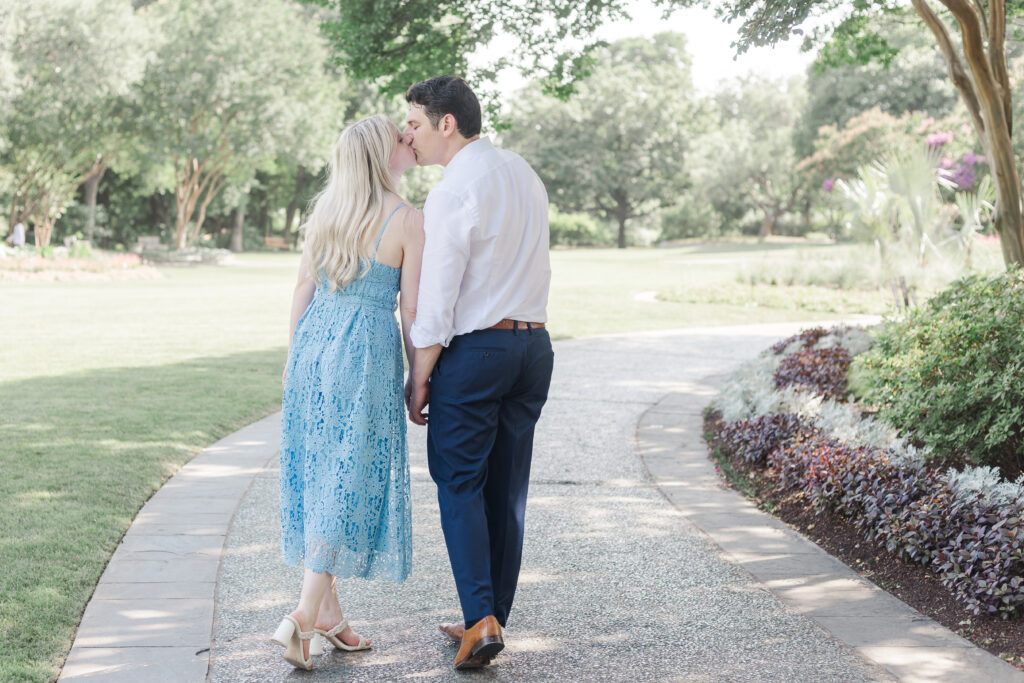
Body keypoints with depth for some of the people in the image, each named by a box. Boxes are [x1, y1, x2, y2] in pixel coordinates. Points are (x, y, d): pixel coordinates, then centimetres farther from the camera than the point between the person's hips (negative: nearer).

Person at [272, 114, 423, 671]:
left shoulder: (324, 211, 8)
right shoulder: (408, 221, -7)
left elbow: (302, 289, 11)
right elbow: (412, 312, -6)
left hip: (313, 346, 6)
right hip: (366, 353, -6)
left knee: (318, 475, 12)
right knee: (350, 480, -1)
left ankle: (328, 611, 20)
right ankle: (303, 617, -6)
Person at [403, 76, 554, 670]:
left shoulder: (452, 192, -13)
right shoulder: (525, 173, 12)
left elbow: (437, 299, -14)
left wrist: (419, 378, -7)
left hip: (475, 348, -7)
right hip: (534, 342, 7)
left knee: (460, 486, 3)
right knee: (508, 490, 11)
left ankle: (481, 621, -5)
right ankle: (492, 620, 19)